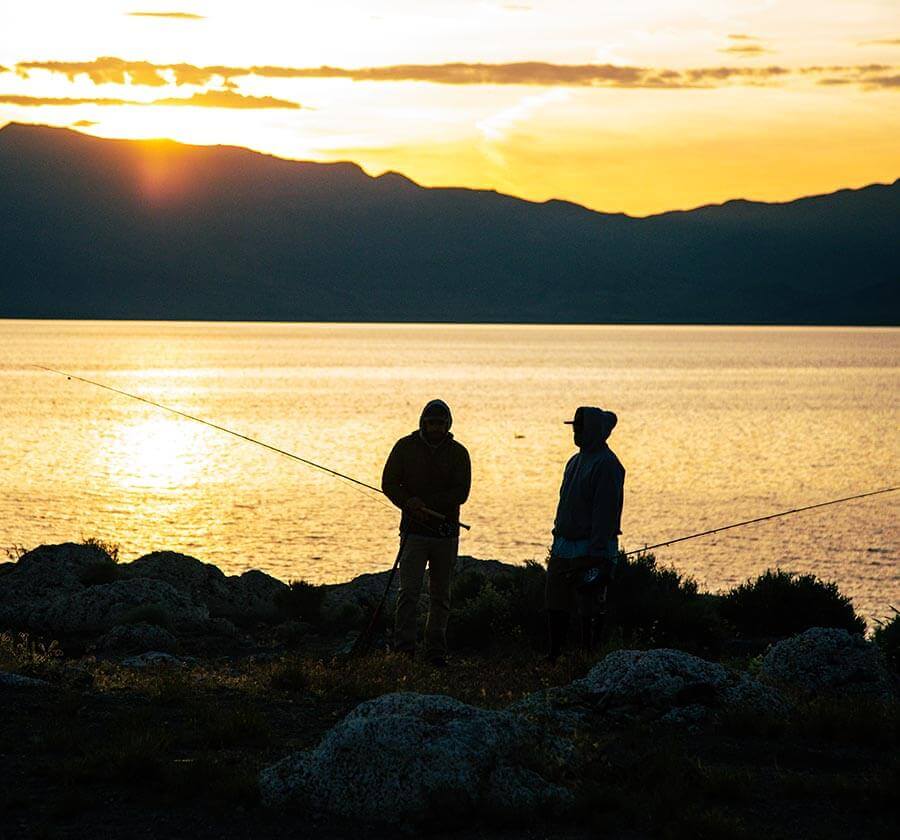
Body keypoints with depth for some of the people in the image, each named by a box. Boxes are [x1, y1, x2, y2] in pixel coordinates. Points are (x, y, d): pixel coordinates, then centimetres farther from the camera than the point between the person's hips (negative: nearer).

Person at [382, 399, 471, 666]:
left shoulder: (458, 453, 3)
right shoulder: (405, 447, 2)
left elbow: (461, 493, -5)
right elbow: (389, 483, 1)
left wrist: (425, 502, -16)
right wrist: (410, 505, -17)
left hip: (446, 533, 2)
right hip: (415, 530, -2)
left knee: (440, 596, 8)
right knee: (409, 591, -12)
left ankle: (436, 651, 15)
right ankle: (404, 648, -13)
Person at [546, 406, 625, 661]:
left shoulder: (606, 464, -12)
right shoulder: (576, 461, 17)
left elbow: (606, 512, -17)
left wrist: (597, 554, -21)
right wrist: (558, 540, 18)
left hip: (589, 551, -9)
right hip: (563, 548, 9)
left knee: (589, 611, -4)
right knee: (555, 608, 11)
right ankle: (554, 657, 19)